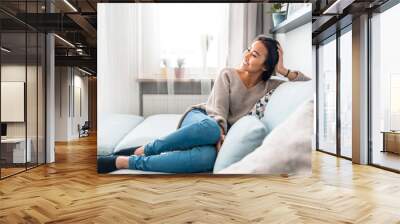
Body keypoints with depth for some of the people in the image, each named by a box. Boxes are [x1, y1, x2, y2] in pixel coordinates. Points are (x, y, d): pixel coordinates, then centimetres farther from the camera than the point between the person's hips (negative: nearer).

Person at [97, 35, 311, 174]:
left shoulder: (268, 86, 9)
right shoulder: (227, 75, 2)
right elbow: (218, 111, -10)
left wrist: (283, 70, -4)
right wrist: (220, 135, -29)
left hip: (219, 132, 2)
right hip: (198, 118, -2)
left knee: (207, 158, -40)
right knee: (210, 129, -44)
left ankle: (125, 161, -35)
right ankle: (141, 150, -30)